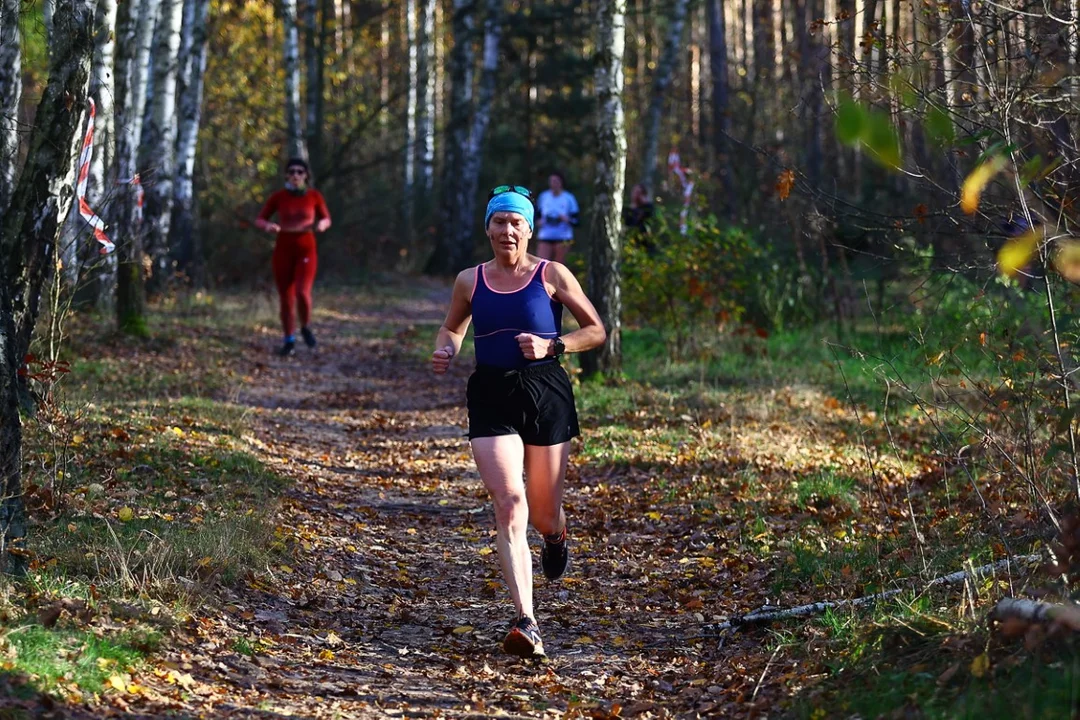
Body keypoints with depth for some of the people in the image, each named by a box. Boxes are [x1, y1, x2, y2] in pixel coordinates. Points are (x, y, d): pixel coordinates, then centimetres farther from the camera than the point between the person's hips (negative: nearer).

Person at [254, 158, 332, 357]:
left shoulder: (314, 196, -2)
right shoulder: (278, 197, -3)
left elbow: (326, 219, 9)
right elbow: (259, 220, 3)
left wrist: (322, 224, -15)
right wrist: (268, 226, -20)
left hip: (306, 250, -1)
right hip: (283, 251, 1)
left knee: (302, 292, -20)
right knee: (285, 298, 3)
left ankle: (306, 327, 8)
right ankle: (289, 341, 18)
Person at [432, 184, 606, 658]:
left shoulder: (552, 275, -1)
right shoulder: (470, 281, 6)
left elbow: (596, 331, 3)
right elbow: (452, 328, 23)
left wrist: (552, 345, -12)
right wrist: (445, 353, 0)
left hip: (546, 394, -1)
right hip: (491, 397, 1)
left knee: (543, 512, 10)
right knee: (509, 506, -15)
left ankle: (556, 536, 52)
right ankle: (526, 623, -21)